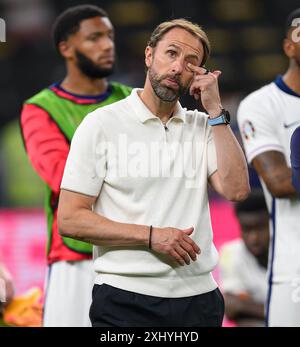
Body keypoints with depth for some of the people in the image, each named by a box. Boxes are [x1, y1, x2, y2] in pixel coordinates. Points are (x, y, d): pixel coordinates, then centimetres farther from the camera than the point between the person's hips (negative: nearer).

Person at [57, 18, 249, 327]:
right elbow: (70, 220, -7)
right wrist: (150, 236, -14)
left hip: (198, 296, 4)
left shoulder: (204, 128, 10)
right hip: (126, 299, -3)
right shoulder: (102, 124, -2)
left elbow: (235, 190, -7)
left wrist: (215, 110, -5)